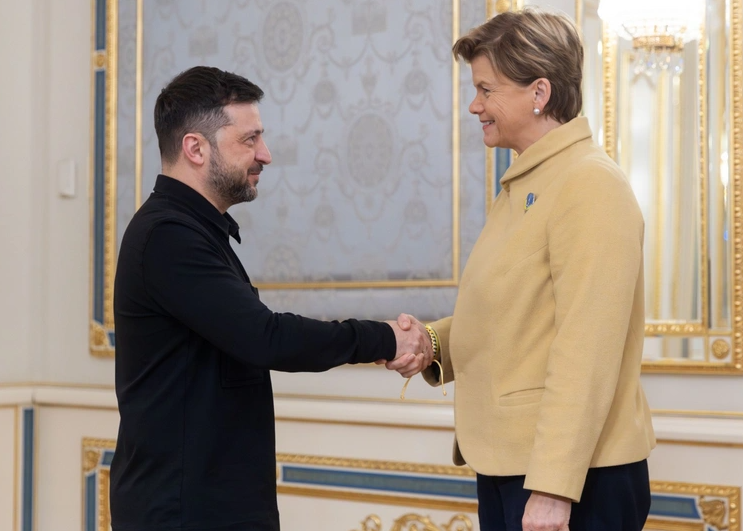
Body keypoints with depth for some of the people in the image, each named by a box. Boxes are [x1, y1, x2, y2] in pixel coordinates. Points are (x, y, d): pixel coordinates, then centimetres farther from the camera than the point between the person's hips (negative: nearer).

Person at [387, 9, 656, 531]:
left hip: (573, 475, -9)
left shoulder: (590, 184, -15)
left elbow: (587, 351, -22)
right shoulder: (524, 186, 15)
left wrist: (553, 487, -24)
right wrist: (431, 341, 2)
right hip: (506, 465, 9)